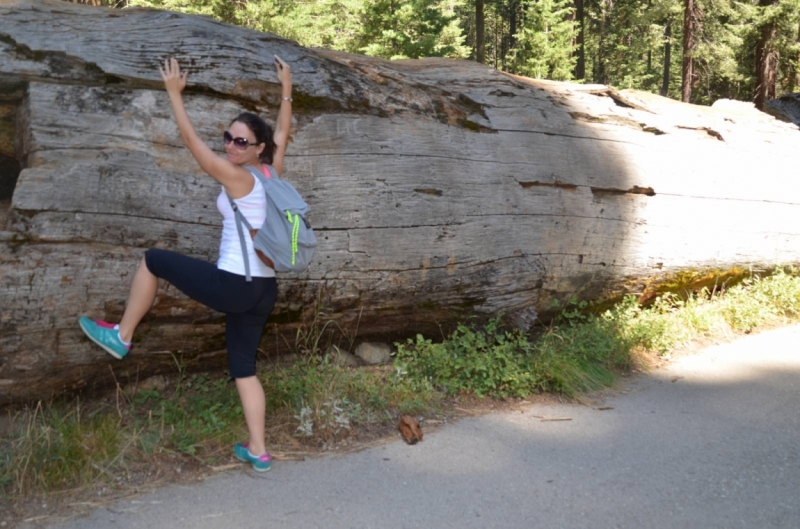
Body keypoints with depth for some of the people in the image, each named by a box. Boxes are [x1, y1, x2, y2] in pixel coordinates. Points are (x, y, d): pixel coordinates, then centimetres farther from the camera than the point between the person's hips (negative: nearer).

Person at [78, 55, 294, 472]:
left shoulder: (237, 177, -12)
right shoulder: (272, 173, 7)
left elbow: (191, 141, -10)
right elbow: (282, 133, 24)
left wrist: (175, 93, -4)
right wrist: (287, 90, 33)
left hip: (234, 285, -8)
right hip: (263, 290, 8)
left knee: (153, 260, 9)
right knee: (244, 368, 16)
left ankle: (121, 336, 21)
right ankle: (258, 451, 17)